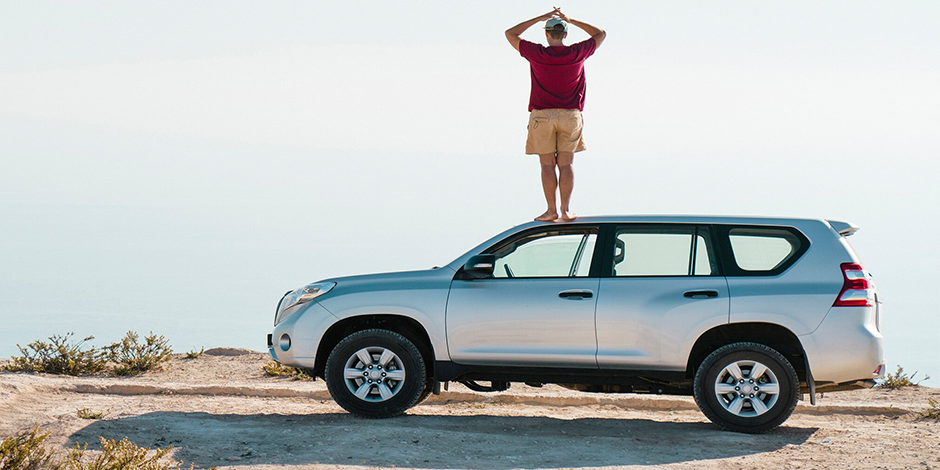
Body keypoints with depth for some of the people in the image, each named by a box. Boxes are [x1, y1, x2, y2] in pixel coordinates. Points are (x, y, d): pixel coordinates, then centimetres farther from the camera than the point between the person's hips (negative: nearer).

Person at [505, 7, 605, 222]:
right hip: (571, 115, 2)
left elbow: (510, 34, 8)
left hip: (542, 115, -2)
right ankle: (566, 209, -2)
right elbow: (600, 35, 15)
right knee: (566, 163, 5)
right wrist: (571, 21, 12)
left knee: (547, 164, 2)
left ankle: (552, 209, -1)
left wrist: (540, 18, 9)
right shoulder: (577, 53, -3)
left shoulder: (537, 54, -7)